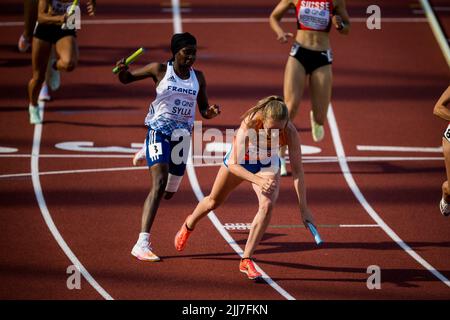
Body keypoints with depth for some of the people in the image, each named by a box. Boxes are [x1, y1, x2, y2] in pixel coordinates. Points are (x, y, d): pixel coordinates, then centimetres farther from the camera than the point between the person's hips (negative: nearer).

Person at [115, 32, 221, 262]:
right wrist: (122, 70, -17)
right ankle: (142, 244, -28)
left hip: (182, 137, 5)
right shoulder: (159, 70, -4)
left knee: (169, 192, 14)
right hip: (159, 132, -5)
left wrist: (211, 112, -12)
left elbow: (203, 111, 12)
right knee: (159, 184, -24)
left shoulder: (198, 77, 7)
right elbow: (126, 79, 7)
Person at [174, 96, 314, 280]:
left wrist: (303, 209, -31)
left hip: (267, 166, 1)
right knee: (214, 201, 20)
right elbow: (234, 165, -39)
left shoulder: (290, 133, -36)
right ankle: (189, 225, 55)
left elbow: (297, 170, -28)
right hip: (239, 161, -1)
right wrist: (259, 180, -55)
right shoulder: (249, 124, -42)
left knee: (267, 205, -25)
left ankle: (246, 260, -13)